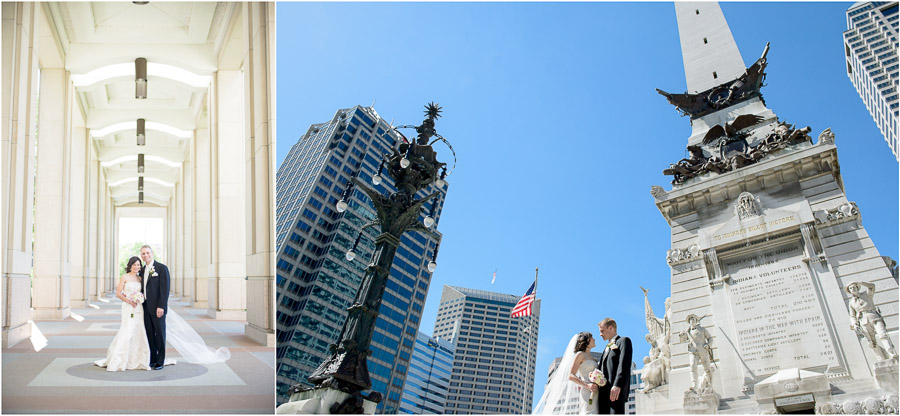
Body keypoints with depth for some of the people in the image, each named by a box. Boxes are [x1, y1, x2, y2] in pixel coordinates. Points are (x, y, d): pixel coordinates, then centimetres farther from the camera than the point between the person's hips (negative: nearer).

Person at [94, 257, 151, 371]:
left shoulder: (139, 278, 14)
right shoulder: (125, 277, -1)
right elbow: (118, 293, -5)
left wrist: (140, 299, -2)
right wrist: (129, 301, -14)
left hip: (139, 308, 5)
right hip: (128, 307, -5)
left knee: (139, 333, 3)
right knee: (127, 332, -13)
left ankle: (136, 360, 13)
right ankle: (117, 362, -10)